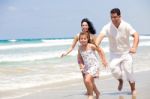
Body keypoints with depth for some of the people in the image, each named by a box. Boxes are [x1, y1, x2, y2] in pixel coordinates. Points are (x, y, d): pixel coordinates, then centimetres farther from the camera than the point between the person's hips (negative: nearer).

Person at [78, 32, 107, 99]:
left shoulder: (91, 46, -14)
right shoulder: (80, 48, -1)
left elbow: (100, 50, 0)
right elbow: (80, 58, 14)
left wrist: (103, 60, 3)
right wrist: (81, 64, -2)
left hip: (94, 66, -6)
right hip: (86, 67, 6)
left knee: (87, 80, -24)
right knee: (91, 82, 20)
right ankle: (97, 93, 47)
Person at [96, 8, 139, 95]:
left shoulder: (126, 26, -13)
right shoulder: (107, 27, -15)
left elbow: (136, 35, -14)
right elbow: (101, 36, -29)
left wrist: (134, 47, -27)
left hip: (126, 52, 0)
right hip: (114, 53, 0)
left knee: (129, 70, -3)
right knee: (113, 68, -21)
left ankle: (133, 89, 21)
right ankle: (120, 81, 12)